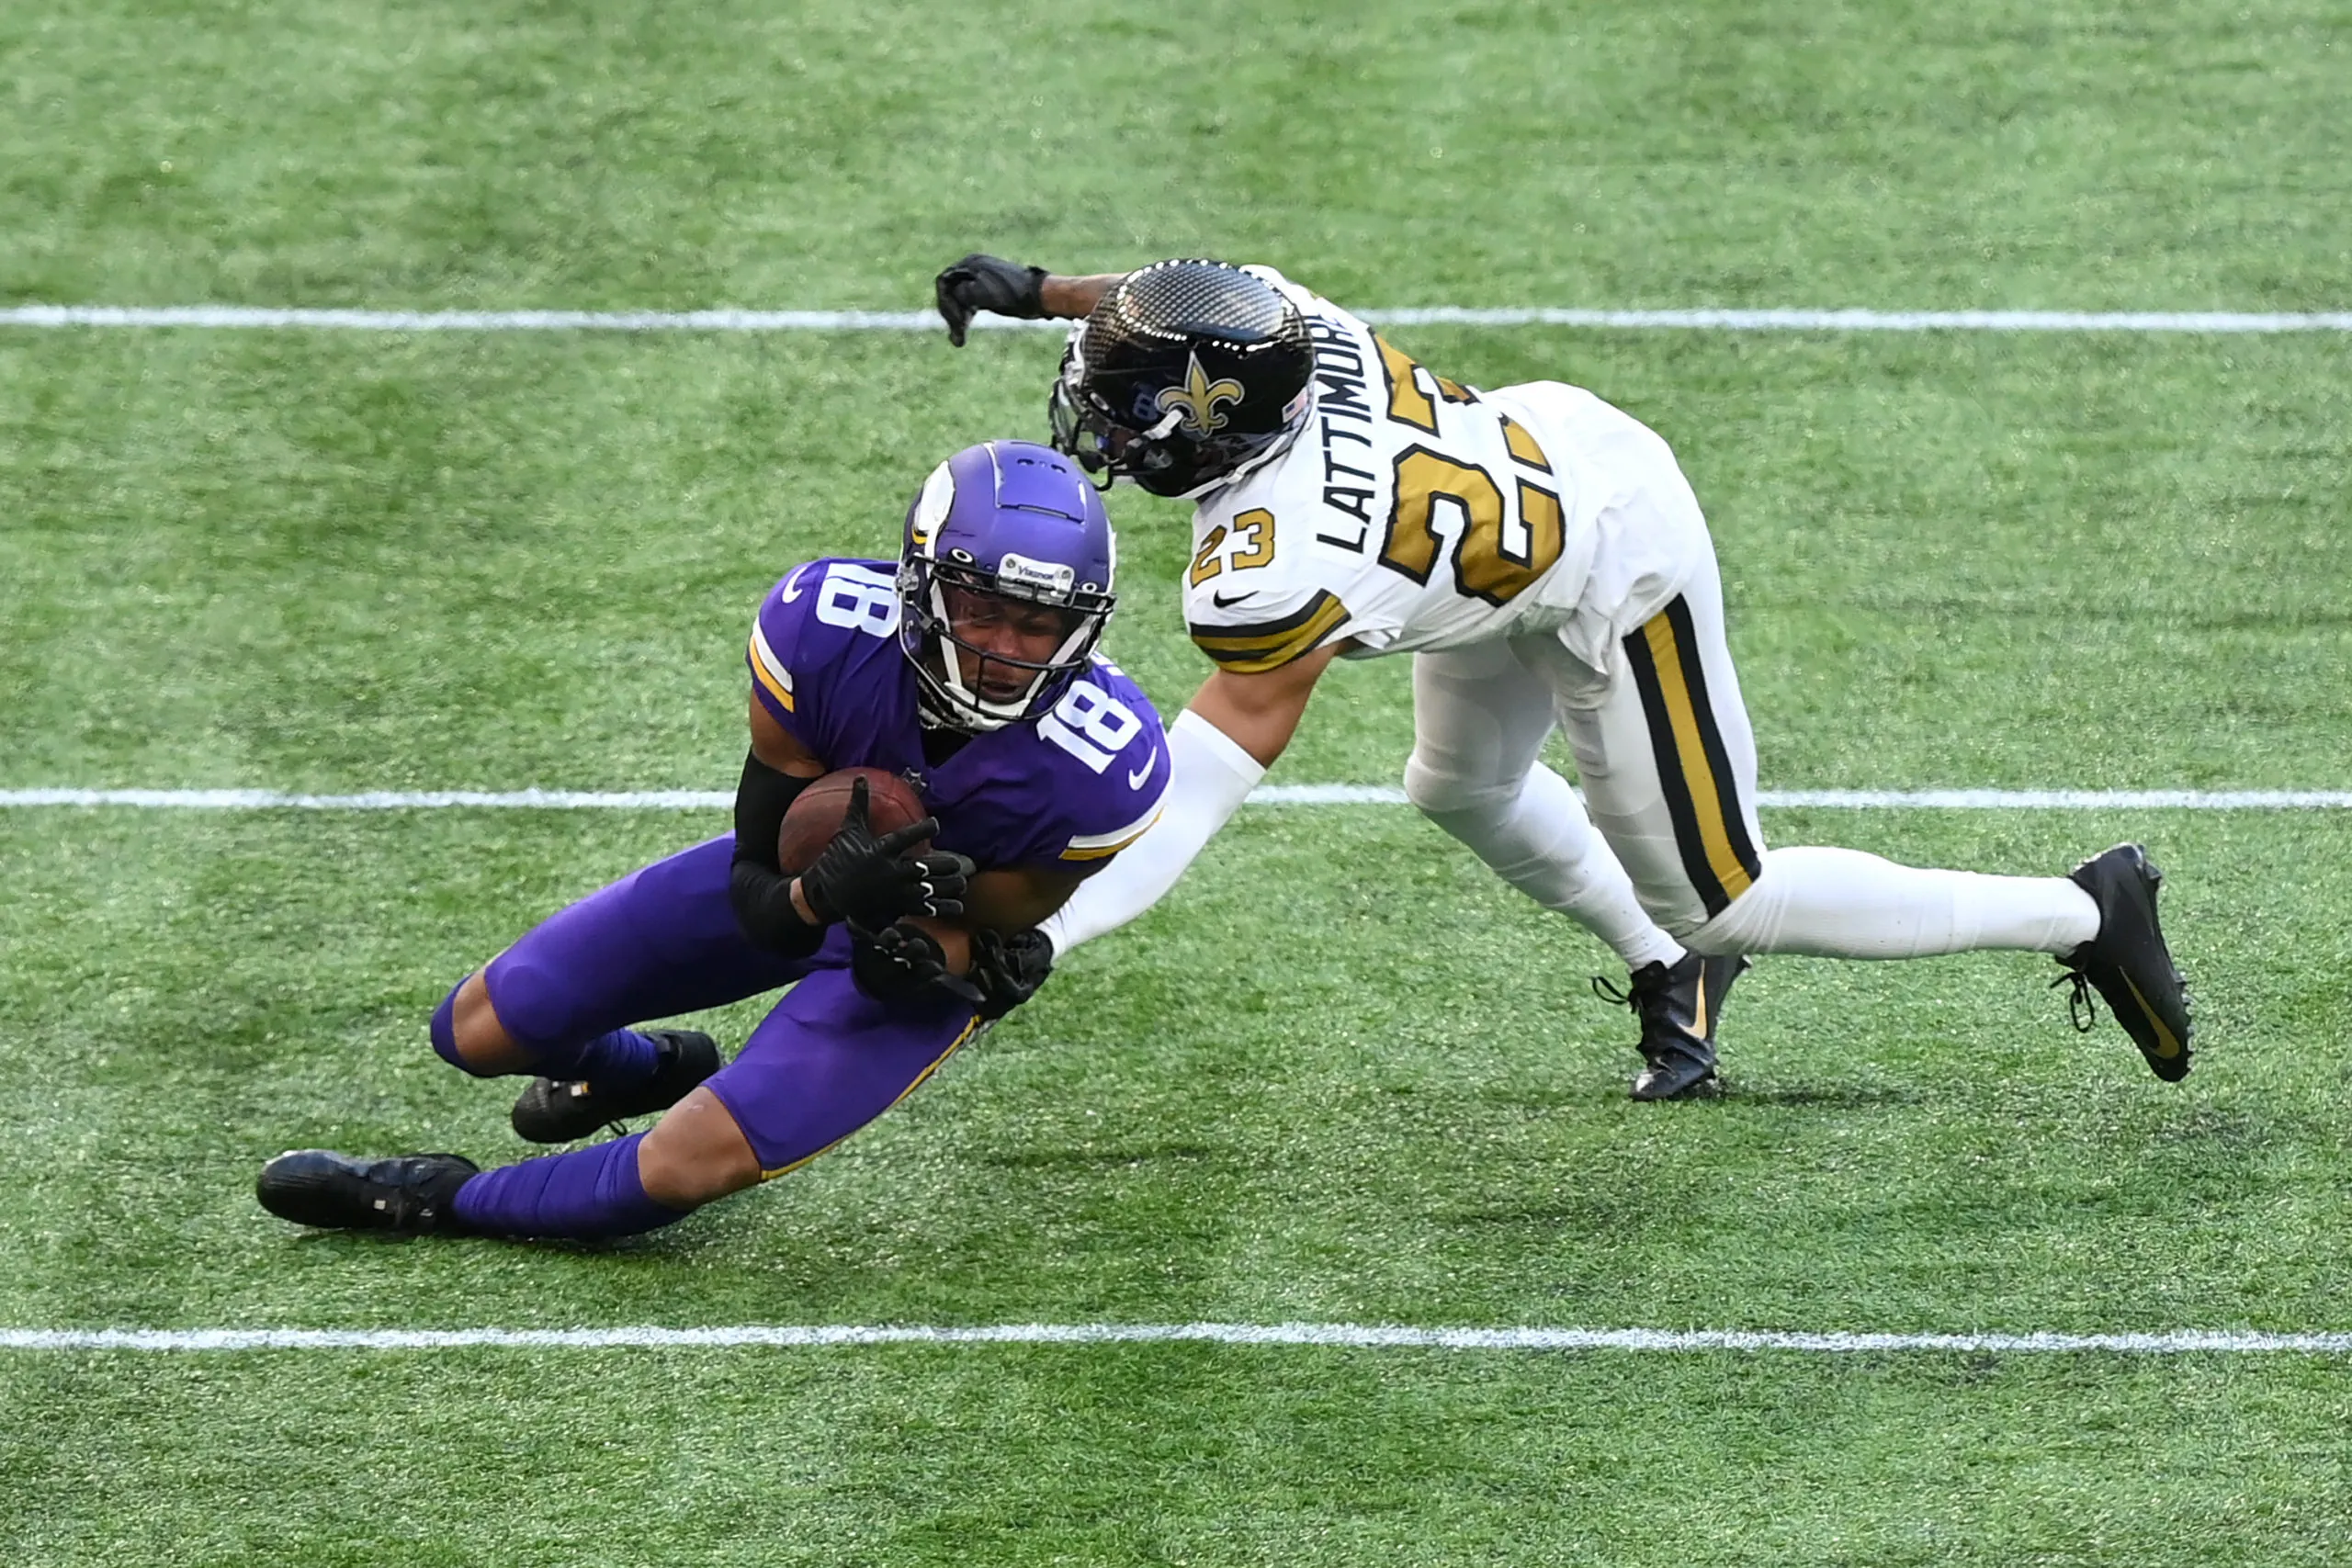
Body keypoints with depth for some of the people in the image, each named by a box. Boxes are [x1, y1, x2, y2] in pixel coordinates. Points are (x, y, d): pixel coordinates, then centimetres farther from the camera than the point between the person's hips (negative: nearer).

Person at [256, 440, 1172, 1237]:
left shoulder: (1100, 770, -36)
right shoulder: (824, 624, -33)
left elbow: (992, 926, -14)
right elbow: (760, 888, -21)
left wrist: (927, 952, -37)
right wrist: (821, 893, -44)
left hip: (926, 951, -3)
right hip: (799, 882, 3)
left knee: (686, 1169, -22)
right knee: (480, 1032, 6)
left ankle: (436, 1202, 7)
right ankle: (649, 1071, 42)